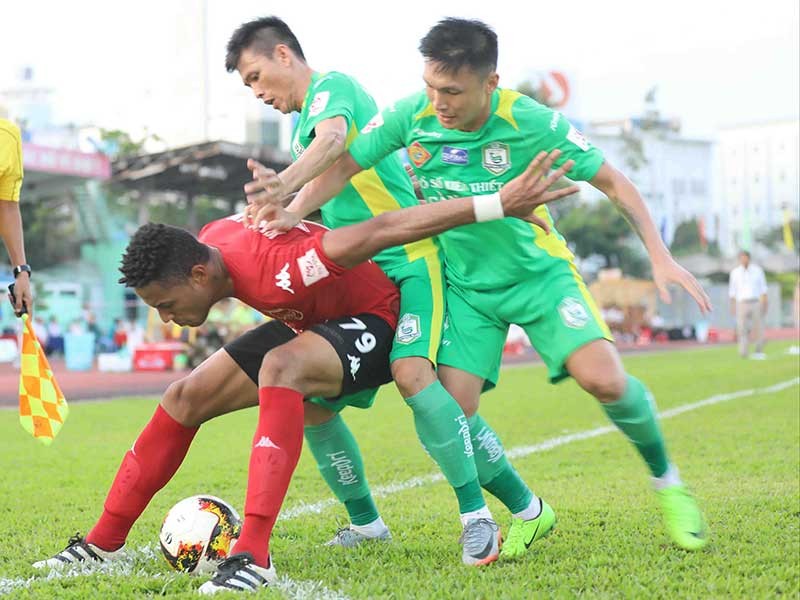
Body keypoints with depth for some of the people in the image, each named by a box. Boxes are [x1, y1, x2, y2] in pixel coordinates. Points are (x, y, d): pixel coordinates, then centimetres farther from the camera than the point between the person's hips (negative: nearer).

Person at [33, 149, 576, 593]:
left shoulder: (274, 273, -38)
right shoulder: (204, 245, -13)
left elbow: (385, 229, -39)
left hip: (374, 321, -9)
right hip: (312, 323, 9)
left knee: (279, 368, -39)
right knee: (185, 397, 2)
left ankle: (254, 556, -44)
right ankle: (104, 542, 13)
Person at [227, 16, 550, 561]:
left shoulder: (332, 86, -6)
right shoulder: (303, 125, 22)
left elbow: (333, 140, -31)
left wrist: (280, 188, -48)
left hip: (408, 260, -9)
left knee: (411, 372, -30)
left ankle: (477, 514, -19)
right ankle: (364, 521, 16)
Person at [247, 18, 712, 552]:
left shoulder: (532, 122, -22)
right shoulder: (410, 117, -16)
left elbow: (612, 181, -11)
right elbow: (343, 165, -4)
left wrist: (661, 257, -18)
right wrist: (293, 212, -22)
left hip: (539, 271, -2)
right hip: (466, 284, 3)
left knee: (605, 380, -21)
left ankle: (666, 480, 8)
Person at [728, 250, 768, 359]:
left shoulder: (757, 270, 5)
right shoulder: (735, 272, 5)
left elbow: (763, 287, 7)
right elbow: (732, 290, 8)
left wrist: (765, 304, 1)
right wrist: (732, 306, 1)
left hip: (756, 303, 0)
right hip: (742, 304, 0)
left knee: (758, 328, -2)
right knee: (742, 328, -13)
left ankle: (759, 352, 11)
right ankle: (743, 353, -13)